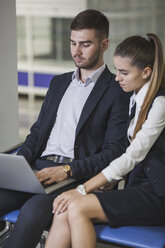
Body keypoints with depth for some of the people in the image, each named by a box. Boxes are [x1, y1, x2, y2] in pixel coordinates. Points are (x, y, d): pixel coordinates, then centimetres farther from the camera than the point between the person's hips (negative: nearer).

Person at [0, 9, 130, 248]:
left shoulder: (118, 91, 0)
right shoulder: (59, 82, 21)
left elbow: (113, 152, -6)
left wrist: (67, 170, -17)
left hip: (76, 177, -6)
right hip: (38, 168, 6)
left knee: (33, 210, -33)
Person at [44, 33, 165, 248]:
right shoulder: (136, 99, 14)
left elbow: (134, 156, -17)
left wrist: (83, 189, -16)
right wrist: (113, 179, 1)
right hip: (136, 186, 7)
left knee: (77, 207, -24)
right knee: (63, 212, -15)